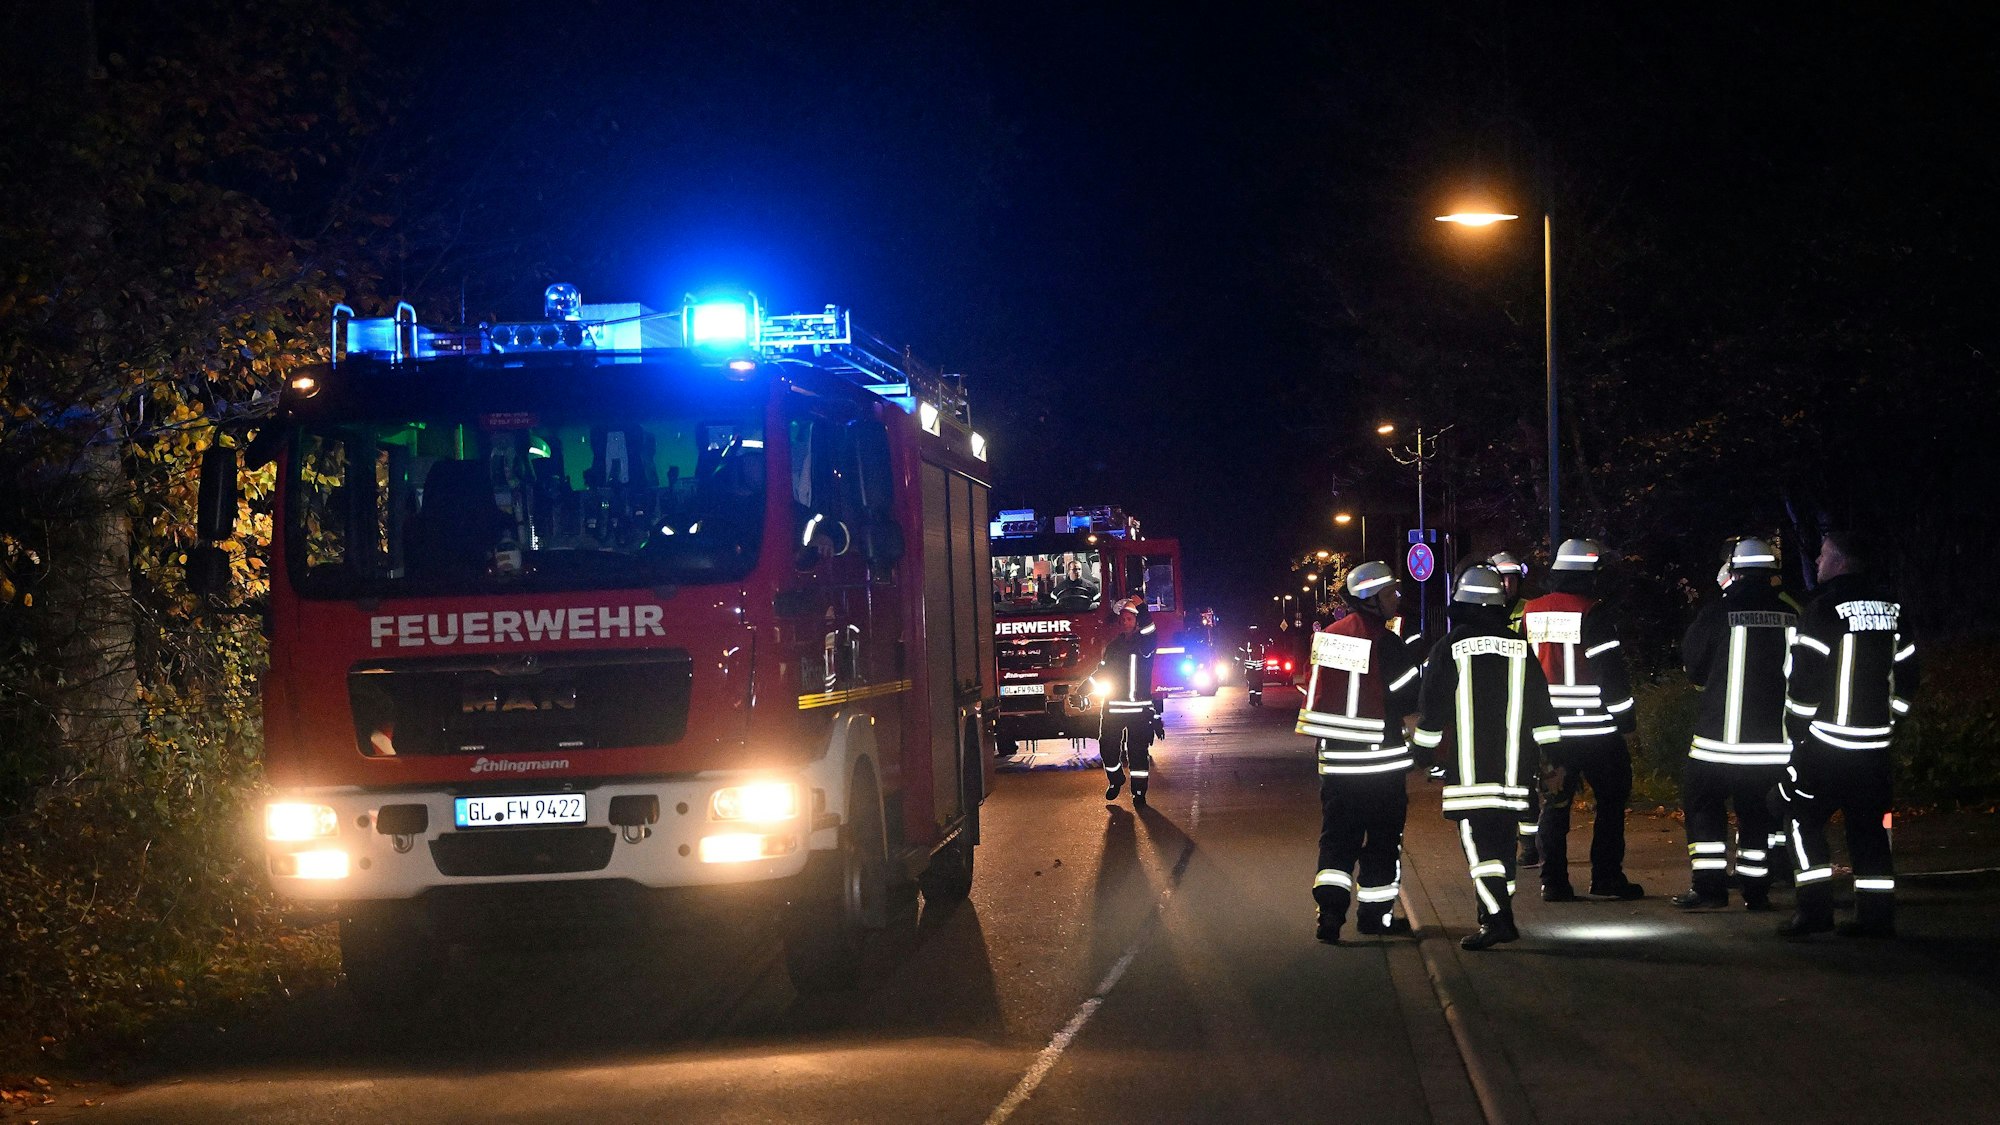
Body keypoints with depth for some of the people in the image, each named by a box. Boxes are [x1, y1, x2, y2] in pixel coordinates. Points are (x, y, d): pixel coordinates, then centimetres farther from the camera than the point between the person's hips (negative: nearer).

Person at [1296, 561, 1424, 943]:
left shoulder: (1330, 634, 5)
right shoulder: (1386, 644, -15)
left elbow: (1314, 687, 13)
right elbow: (1409, 697, -11)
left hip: (1336, 755, 5)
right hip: (1380, 755, -5)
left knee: (1338, 835, 9)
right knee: (1382, 836, 8)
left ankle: (1330, 907, -7)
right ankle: (1375, 913, 13)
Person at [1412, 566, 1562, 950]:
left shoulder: (1448, 648, -3)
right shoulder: (1520, 648, 7)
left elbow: (1432, 709, -1)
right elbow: (1540, 707, 8)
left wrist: (1424, 752, 9)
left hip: (1468, 770, -4)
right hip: (1513, 770, 4)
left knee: (1478, 842, -8)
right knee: (1502, 841, 14)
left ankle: (1498, 919, -20)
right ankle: (1494, 915, 20)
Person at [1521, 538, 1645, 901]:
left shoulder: (1530, 613, 6)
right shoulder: (1592, 612, -11)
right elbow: (1610, 669, -13)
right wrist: (1623, 716, -4)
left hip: (1546, 728, 5)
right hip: (1594, 727, -5)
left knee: (1554, 802, 10)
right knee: (1612, 796, 8)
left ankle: (1553, 881, 6)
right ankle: (1606, 875, 5)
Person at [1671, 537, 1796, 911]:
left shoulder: (1716, 614, -11)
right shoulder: (1791, 616, 0)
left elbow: (1694, 666, 2)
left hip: (1724, 736, -4)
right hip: (1776, 737, 4)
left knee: (1701, 801, 8)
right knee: (1757, 809, 13)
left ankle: (1710, 884, 1)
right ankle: (1756, 890, 13)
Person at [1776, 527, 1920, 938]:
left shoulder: (1825, 608, -11)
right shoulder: (1891, 610, 10)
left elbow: (1804, 678, -12)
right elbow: (1906, 676, 15)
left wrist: (1796, 729, 0)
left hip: (1826, 742, -6)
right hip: (1875, 743, 6)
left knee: (1803, 819, 2)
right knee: (1869, 825, 9)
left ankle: (1815, 908, -5)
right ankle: (1877, 915, 7)